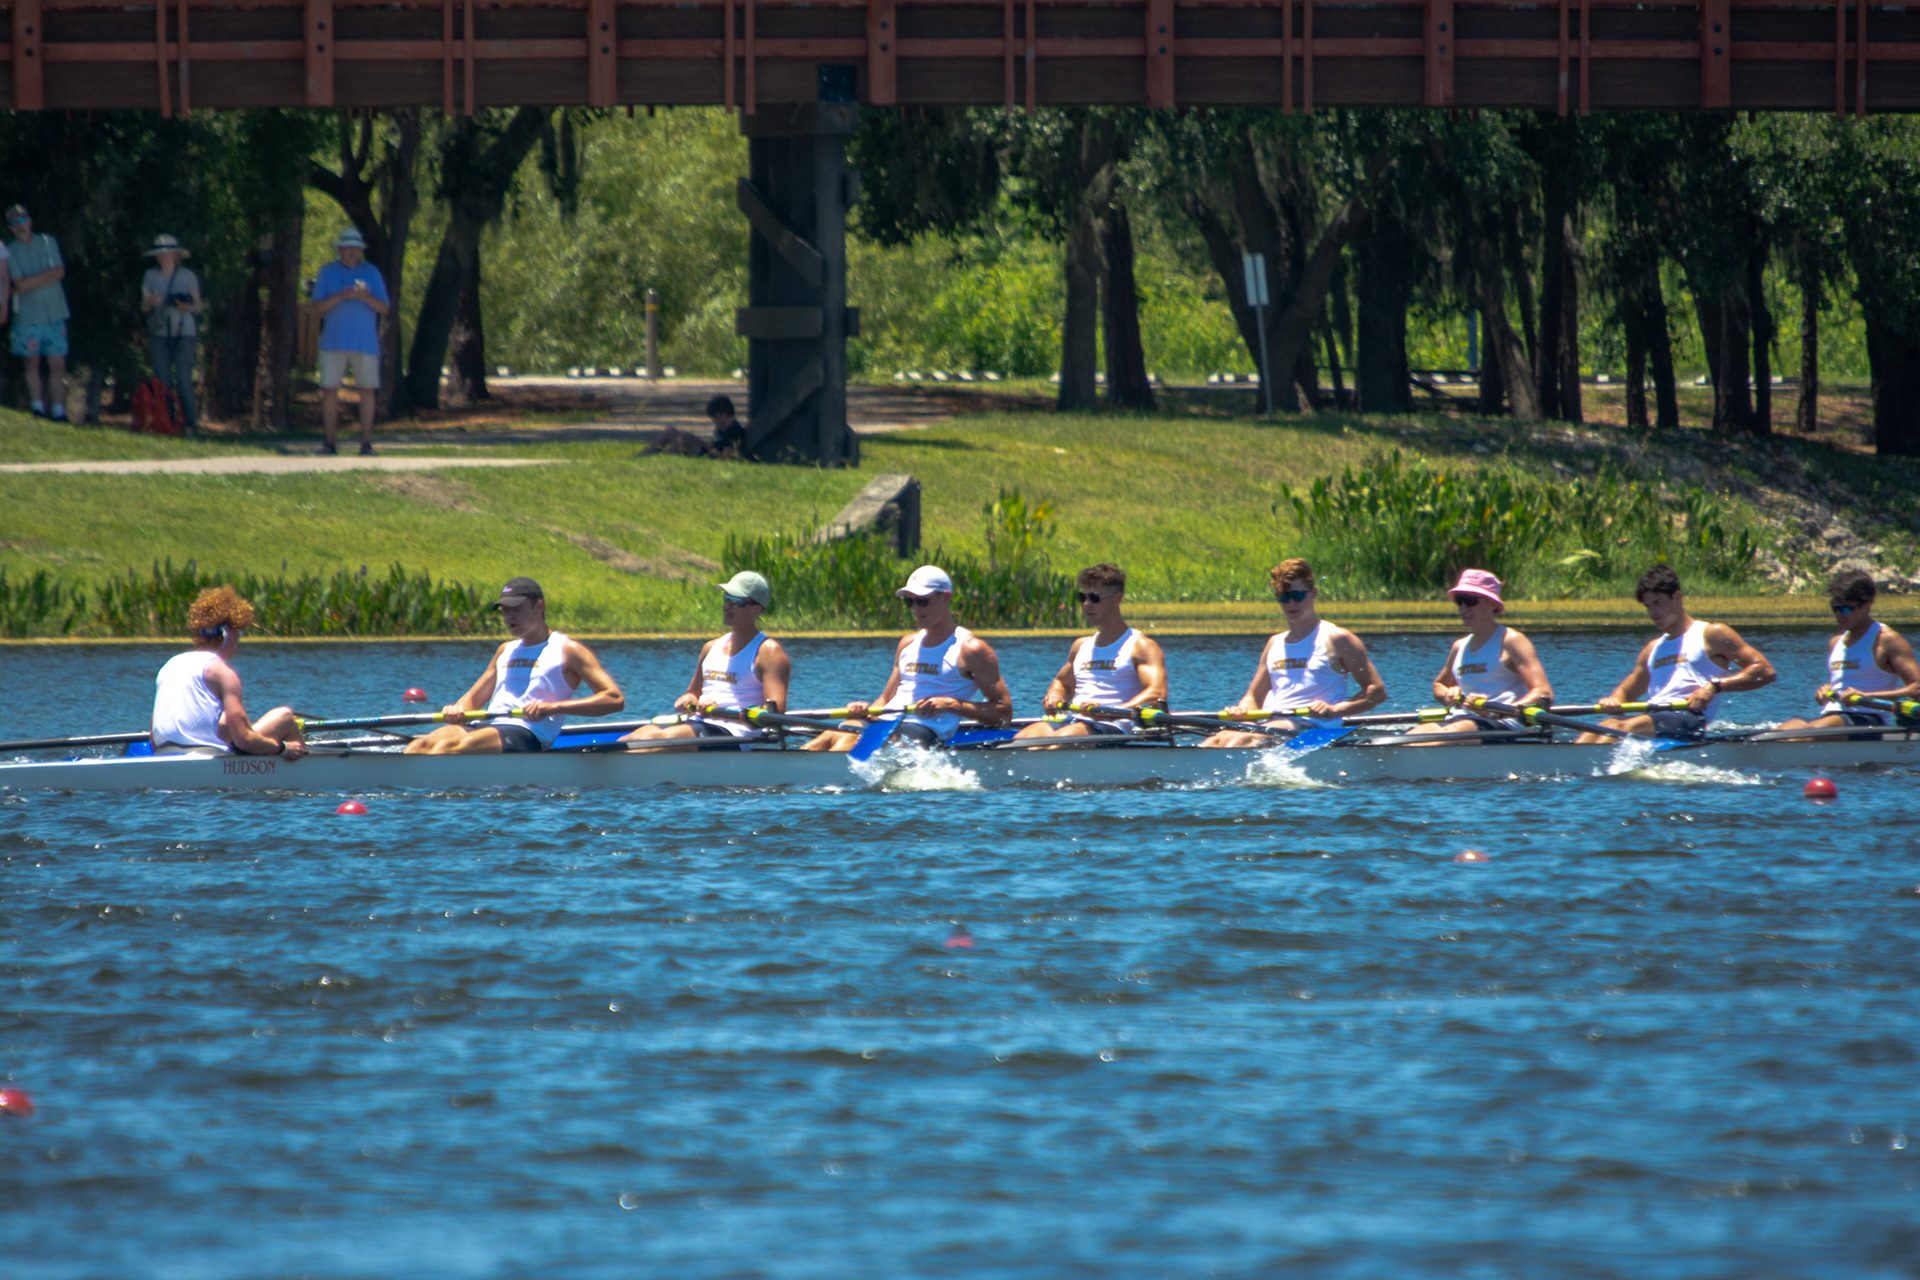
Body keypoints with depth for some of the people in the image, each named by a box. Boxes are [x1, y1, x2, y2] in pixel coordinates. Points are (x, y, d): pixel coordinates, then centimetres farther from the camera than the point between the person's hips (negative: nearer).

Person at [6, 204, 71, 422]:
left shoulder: (48, 243, 8)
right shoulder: (11, 252, 1)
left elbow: (59, 272, -4)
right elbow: (20, 284, -10)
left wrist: (27, 286, -8)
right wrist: (47, 276, -8)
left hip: (54, 314, 1)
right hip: (28, 316, -1)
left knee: (58, 365, -3)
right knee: (32, 363, 1)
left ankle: (58, 410, -2)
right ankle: (38, 407, 6)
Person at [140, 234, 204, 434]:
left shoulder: (187, 276, 5)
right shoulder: (152, 276, 11)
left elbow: (198, 305, 6)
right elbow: (144, 307, 9)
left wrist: (189, 307, -16)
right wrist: (151, 302, -14)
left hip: (184, 333, -3)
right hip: (159, 333, 3)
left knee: (183, 380, -11)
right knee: (162, 380, -2)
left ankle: (189, 424, -9)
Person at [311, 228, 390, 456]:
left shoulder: (371, 273, 10)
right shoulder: (328, 272, 9)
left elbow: (384, 308, 5)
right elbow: (317, 308, 1)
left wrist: (366, 297, -16)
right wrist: (341, 296, -15)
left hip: (364, 343, 0)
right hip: (333, 341, 0)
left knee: (367, 390, -4)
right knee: (329, 390, -5)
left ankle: (366, 443, 1)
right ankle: (329, 443, 0)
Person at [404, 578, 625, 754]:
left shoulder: (567, 650, 7)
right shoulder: (506, 651, 28)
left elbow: (615, 699, -4)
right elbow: (474, 699, 31)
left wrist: (552, 707, -16)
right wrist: (457, 709, 4)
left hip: (528, 735, -7)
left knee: (451, 746, -34)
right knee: (421, 745, -23)